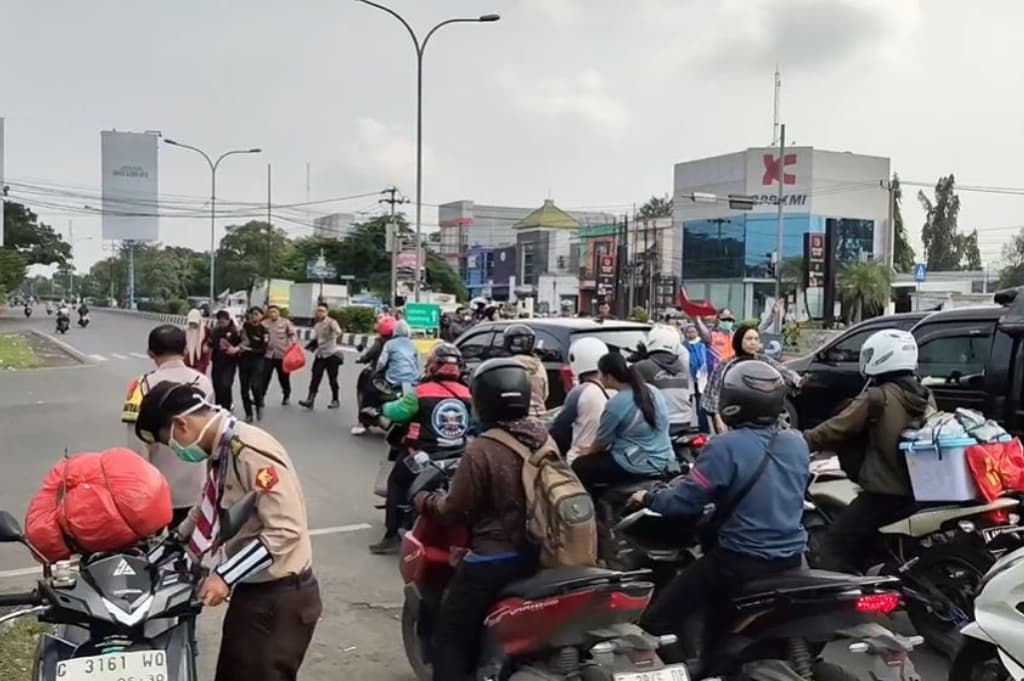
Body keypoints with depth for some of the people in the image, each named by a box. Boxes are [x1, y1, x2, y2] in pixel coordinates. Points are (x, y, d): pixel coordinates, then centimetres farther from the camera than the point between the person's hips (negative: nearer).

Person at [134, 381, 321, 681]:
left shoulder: (251, 453, -24)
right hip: (250, 590, 9)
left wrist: (225, 576, -25)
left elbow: (285, 531, -27)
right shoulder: (220, 452, 6)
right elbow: (208, 510, 21)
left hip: (280, 597, -9)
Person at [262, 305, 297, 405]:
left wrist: (293, 345, -17)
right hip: (268, 354, 1)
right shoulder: (264, 323, 4)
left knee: (284, 377, 11)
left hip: (283, 354, -1)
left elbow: (293, 334, -2)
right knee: (264, 376, -6)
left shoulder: (285, 322, -1)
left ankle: (286, 396, 29)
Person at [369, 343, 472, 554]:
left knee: (396, 482, 16)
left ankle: (392, 535, 8)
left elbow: (393, 412, -4)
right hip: (458, 458, 4)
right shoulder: (467, 395, 1)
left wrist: (387, 406, 19)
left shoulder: (421, 393, -11)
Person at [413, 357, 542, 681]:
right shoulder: (543, 438, 0)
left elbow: (456, 506, -13)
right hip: (536, 553, 7)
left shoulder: (481, 450, -21)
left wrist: (427, 502, 7)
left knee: (450, 639, 5)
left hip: (492, 559, -7)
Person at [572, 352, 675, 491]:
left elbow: (602, 440, -5)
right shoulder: (653, 391, 2)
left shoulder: (616, 404, -19)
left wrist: (590, 450, 20)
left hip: (639, 466, -8)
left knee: (579, 467, 8)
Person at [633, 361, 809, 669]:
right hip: (792, 557, 8)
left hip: (742, 560, -8)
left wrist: (648, 498, 3)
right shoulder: (797, 443, 3)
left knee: (659, 620, -1)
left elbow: (686, 500, -15)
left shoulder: (725, 447, -18)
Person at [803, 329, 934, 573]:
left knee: (834, 547, -6)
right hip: (920, 492, 8)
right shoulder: (926, 397, 8)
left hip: (884, 494, -8)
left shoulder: (876, 398, -14)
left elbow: (836, 429, -10)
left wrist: (802, 442, 3)